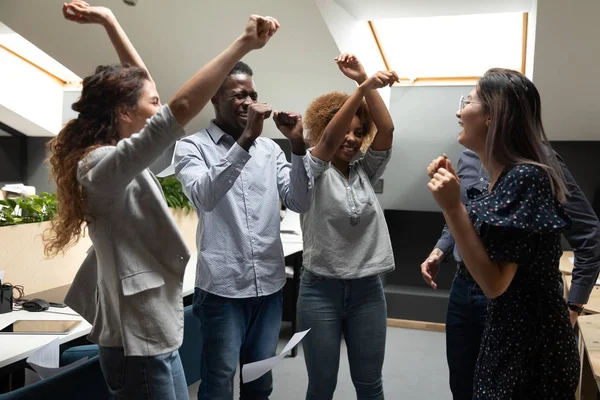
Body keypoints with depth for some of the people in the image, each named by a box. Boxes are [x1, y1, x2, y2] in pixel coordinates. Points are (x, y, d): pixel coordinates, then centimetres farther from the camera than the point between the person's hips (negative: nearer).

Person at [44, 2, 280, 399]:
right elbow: (181, 109, -35)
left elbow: (137, 81, 16)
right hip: (139, 343, -9)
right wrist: (244, 43, -32)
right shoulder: (103, 166, -22)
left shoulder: (115, 158, 5)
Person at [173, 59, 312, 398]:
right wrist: (246, 139, -28)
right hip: (222, 287, -4)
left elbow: (300, 203, 1)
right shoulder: (192, 147, -4)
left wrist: (298, 145, -11)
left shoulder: (270, 149, 9)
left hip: (270, 284, 4)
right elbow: (204, 196, -23)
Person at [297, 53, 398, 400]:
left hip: (368, 289, 3)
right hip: (321, 289, -3)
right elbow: (328, 140, -24)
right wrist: (362, 89, -33)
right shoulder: (313, 171, -4)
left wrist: (364, 80, -14)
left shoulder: (366, 172, 6)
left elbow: (386, 128, -7)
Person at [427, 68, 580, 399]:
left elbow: (495, 283, -25)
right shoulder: (504, 176, 4)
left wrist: (452, 207, -28)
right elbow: (476, 240, 12)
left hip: (530, 347, -9)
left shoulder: (524, 177, -24)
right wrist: (452, 193, 6)